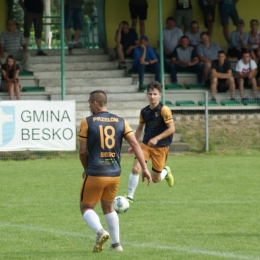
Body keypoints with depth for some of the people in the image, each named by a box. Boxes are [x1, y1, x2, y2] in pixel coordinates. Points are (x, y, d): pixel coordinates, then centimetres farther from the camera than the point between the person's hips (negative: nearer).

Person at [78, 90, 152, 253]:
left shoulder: (87, 122, -5)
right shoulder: (120, 122, 4)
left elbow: (82, 151, -4)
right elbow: (135, 144, -4)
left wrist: (86, 169, 14)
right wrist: (145, 168, -4)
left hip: (95, 174, -4)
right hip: (115, 173, 4)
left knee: (86, 207, 10)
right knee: (108, 207, 23)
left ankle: (100, 231, -17)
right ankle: (116, 243, 19)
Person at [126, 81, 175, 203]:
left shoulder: (164, 110, -13)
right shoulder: (144, 111, 3)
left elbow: (171, 129, -15)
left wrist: (156, 138, -23)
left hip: (160, 147, -3)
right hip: (145, 144, 3)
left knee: (155, 179, 5)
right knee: (135, 168, -18)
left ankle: (166, 172, 41)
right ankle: (130, 196, -7)